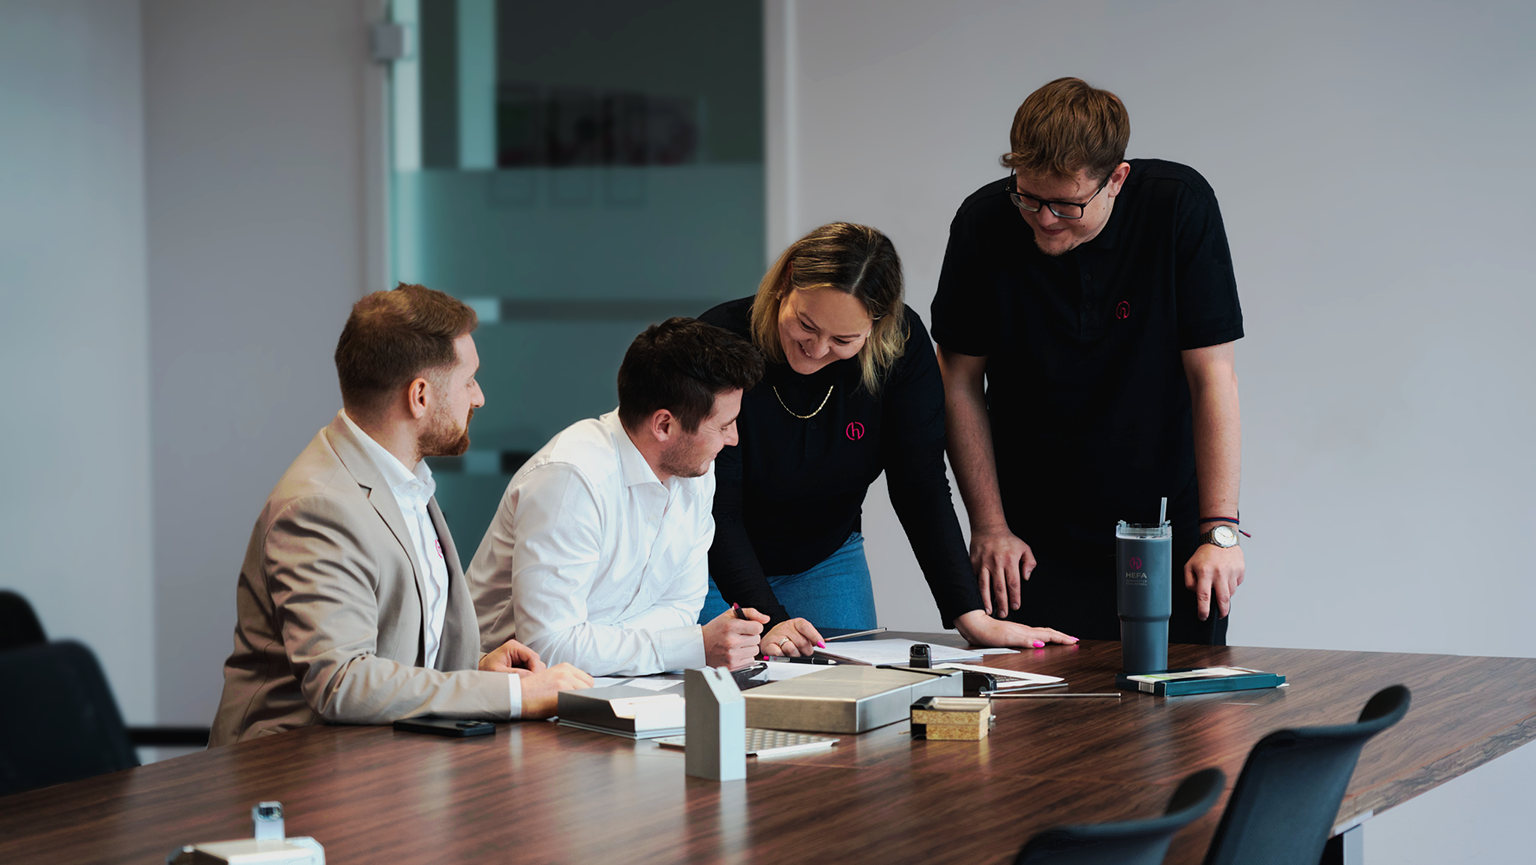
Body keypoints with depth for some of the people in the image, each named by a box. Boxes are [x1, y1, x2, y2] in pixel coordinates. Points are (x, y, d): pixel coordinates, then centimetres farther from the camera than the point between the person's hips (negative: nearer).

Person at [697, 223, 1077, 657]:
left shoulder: (901, 344, -18)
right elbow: (716, 507, -29)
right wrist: (769, 622, -42)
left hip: (823, 563, 3)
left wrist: (971, 616, -24)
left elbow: (920, 486, -15)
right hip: (717, 569, -3)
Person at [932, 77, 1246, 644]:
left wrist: (1220, 531, -18)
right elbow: (960, 381, -1)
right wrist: (990, 526, -5)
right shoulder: (983, 224, -12)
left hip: (1170, 531, -1)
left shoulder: (1181, 207, -16)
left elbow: (1211, 375, -14)